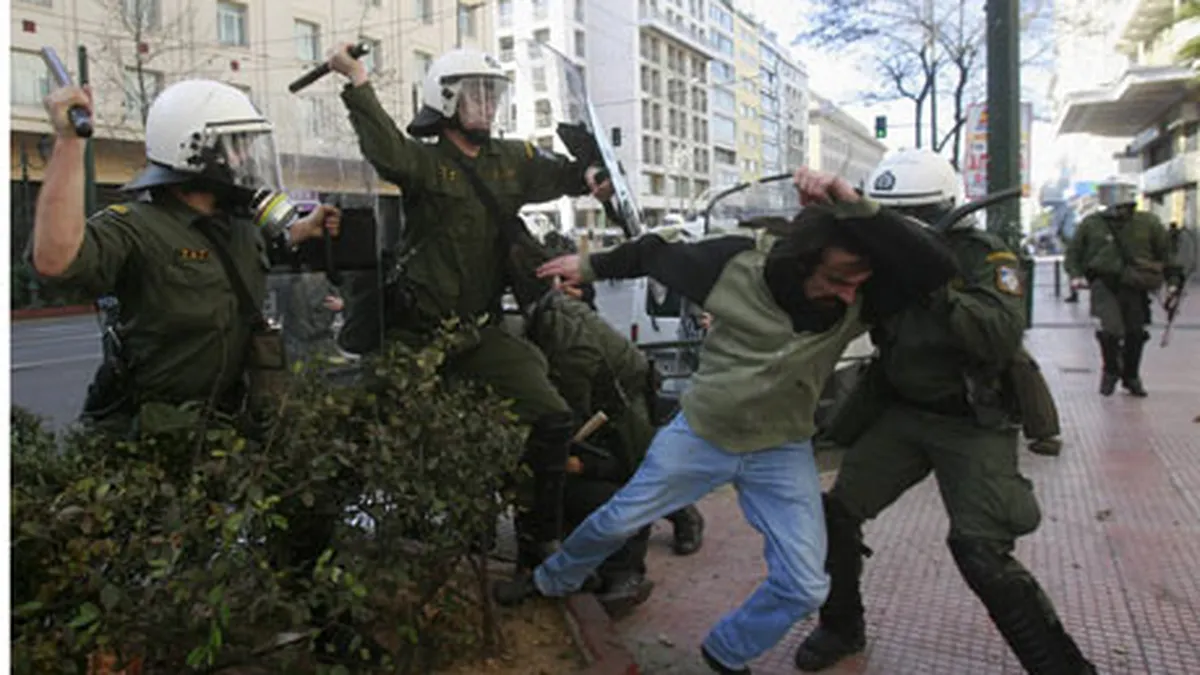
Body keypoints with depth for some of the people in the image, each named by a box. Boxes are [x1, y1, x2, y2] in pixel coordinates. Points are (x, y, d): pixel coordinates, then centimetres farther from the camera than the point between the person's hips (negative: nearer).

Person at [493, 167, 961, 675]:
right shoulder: (736, 266, -23)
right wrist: (592, 266, 7)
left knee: (804, 586, -4)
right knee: (616, 521, 13)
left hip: (782, 452, 1)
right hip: (700, 433, -1)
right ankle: (552, 580, 45)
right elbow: (659, 253, -5)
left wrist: (858, 210, -47)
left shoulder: (859, 300, -21)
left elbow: (936, 268, -37)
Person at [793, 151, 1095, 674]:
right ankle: (841, 627, 25)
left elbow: (1004, 339, -28)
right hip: (901, 412, 5)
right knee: (837, 512, 2)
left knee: (981, 552, -16)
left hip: (973, 423, -5)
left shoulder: (983, 257, -14)